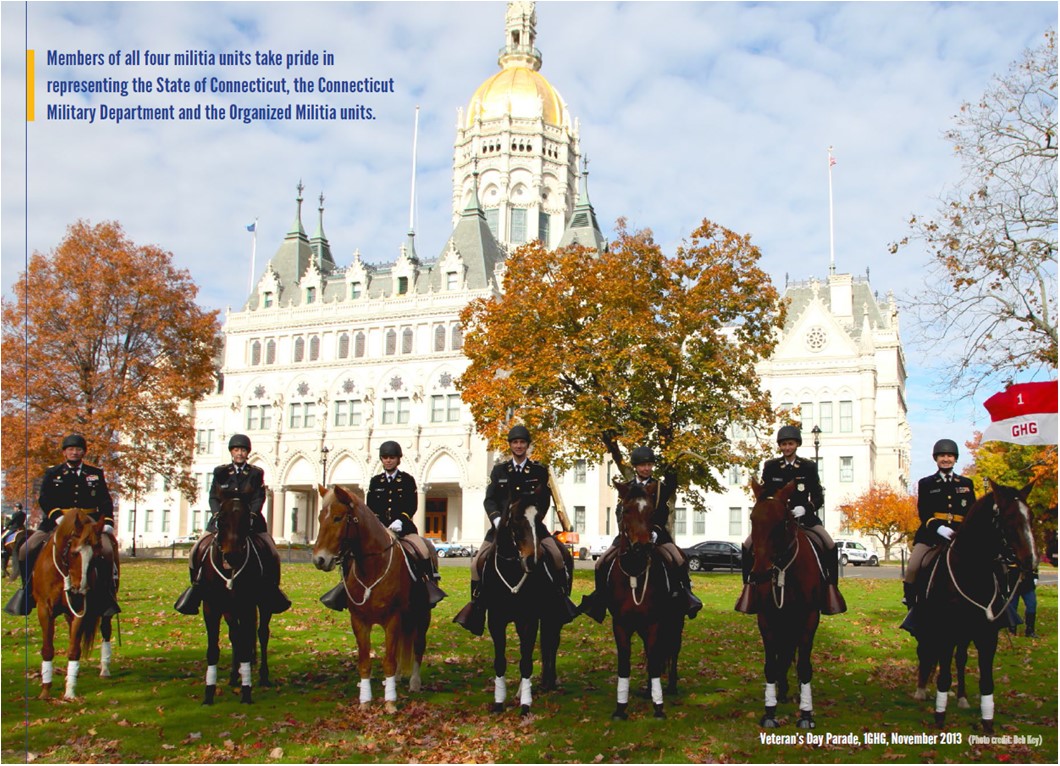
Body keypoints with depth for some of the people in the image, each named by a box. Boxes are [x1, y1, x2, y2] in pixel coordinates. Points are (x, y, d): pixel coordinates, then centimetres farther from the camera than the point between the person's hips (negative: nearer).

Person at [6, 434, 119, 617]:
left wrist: (107, 523, -7)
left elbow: (105, 501, 9)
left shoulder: (96, 473, 12)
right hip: (57, 522, 1)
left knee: (107, 550, -26)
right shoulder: (52, 473, 10)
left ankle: (107, 594, -15)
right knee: (27, 550, -16)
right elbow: (44, 500, -2)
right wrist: (57, 516, -21)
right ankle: (27, 590, 5)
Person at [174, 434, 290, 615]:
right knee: (198, 551, -13)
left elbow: (259, 498, -1)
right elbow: (213, 497, 4)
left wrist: (251, 515, -18)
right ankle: (196, 588, 5)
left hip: (250, 520, -1)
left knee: (271, 554, -13)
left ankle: (272, 589, 6)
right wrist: (218, 514, -13)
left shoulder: (256, 474, 6)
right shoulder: (220, 472, 9)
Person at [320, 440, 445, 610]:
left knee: (423, 551, -27)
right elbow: (370, 508, 10)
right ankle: (347, 585, -5)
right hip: (379, 528, 3)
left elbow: (411, 507, -2)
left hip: (404, 527, -2)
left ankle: (430, 583, -15)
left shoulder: (407, 480, 6)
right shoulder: (375, 481, 14)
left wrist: (399, 521, -18)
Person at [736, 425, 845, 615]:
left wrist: (805, 508, -17)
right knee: (748, 546, -18)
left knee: (830, 546, -21)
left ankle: (830, 587, -7)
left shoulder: (809, 467, 4)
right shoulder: (770, 466, 6)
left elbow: (818, 497, 2)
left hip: (804, 516, 0)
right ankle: (749, 586, -6)